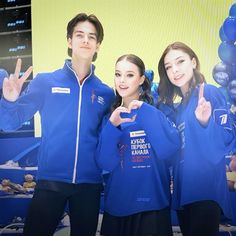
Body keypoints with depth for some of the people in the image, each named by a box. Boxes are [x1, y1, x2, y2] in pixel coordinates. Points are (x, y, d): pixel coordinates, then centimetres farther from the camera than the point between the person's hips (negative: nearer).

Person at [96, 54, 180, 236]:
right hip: (117, 205, 3)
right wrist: (112, 126, -21)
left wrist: (145, 111, -23)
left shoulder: (156, 111, -4)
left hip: (152, 204, -2)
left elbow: (168, 149, -22)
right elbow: (106, 163, -9)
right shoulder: (110, 115, 3)